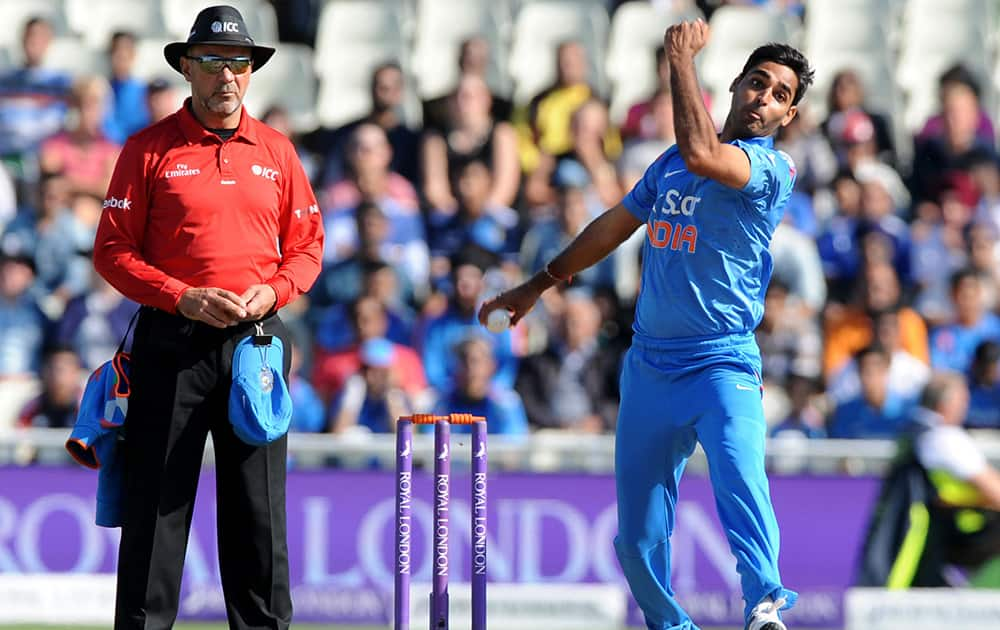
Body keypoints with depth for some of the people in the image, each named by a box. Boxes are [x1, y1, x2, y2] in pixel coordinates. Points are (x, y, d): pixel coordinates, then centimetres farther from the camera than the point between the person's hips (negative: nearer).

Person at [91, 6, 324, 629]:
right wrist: (183, 298, -14)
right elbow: (113, 250, -2)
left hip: (257, 338, 3)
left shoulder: (276, 151, 10)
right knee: (157, 500, -3)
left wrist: (274, 291, -6)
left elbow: (308, 244, 14)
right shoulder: (150, 149, 1)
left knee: (259, 504, 5)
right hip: (172, 341, -3)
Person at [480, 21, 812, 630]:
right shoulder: (671, 163, 15)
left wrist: (682, 59, -15)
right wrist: (538, 284, 33)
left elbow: (702, 153, -26)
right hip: (649, 367, 6)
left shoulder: (772, 168, -7)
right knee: (637, 535, 5)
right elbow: (614, 226, 28)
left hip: (723, 367, -6)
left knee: (739, 471, -32)